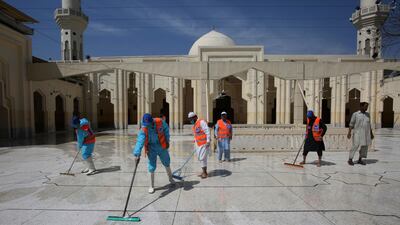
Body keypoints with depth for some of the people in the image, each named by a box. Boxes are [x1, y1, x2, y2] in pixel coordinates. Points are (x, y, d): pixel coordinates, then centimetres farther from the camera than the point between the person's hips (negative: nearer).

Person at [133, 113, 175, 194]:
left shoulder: (160, 122, -19)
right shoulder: (143, 130, -26)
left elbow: (166, 129, 0)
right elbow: (140, 142, -37)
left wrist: (167, 141, -1)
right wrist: (137, 154, -49)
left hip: (162, 146, 2)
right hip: (151, 149, -2)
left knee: (167, 163, 18)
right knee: (152, 168, 0)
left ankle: (170, 178, 45)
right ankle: (151, 186, 21)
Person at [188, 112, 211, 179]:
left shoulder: (201, 122, -13)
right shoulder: (194, 125, 16)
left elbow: (207, 131, -20)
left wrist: (208, 141, -26)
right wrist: (195, 144, 22)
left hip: (205, 144, -9)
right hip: (198, 144, 9)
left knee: (202, 158, -7)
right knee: (200, 158, 11)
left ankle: (205, 173, 6)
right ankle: (204, 172, 23)